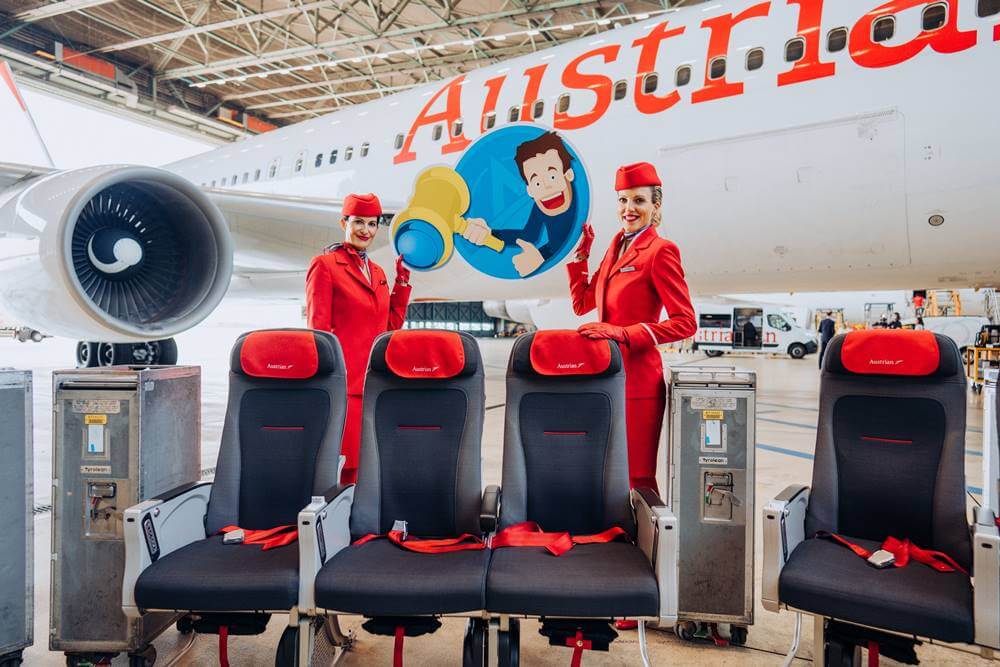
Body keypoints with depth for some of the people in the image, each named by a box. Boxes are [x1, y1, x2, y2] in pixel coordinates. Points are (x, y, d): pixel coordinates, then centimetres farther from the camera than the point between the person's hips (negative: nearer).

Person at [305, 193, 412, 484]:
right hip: (344, 381, -6)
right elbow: (318, 329, -7)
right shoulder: (325, 264, -3)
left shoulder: (377, 272, 18)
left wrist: (403, 277, 12)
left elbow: (392, 324, 14)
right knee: (343, 460, -4)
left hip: (374, 381, 7)